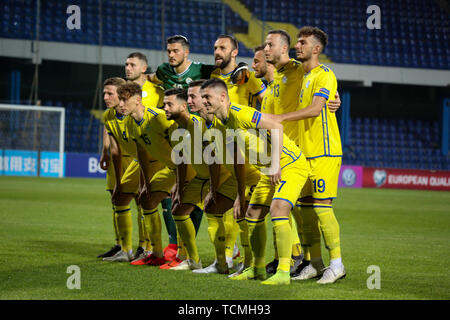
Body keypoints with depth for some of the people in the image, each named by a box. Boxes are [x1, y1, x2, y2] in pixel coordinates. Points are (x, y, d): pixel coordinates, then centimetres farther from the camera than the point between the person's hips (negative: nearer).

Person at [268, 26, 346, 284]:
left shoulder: (325, 76, -9)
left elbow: (315, 108, -22)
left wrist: (281, 117, -25)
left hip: (323, 152, -8)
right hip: (303, 152, 8)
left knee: (321, 205, -11)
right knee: (306, 206, 7)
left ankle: (337, 263, -5)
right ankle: (316, 263, 13)